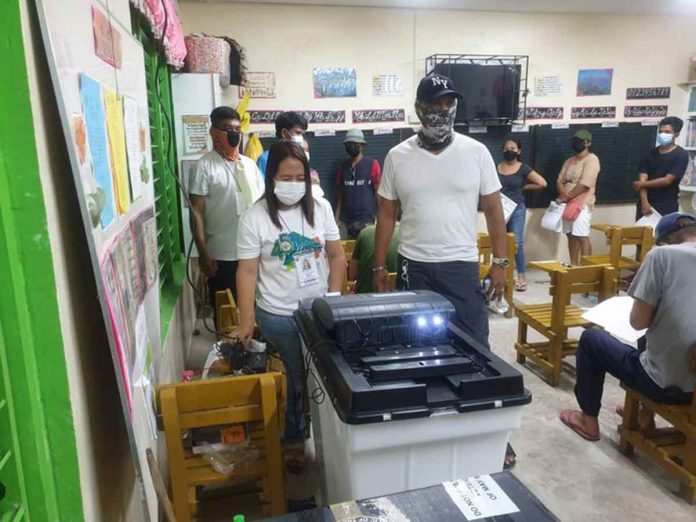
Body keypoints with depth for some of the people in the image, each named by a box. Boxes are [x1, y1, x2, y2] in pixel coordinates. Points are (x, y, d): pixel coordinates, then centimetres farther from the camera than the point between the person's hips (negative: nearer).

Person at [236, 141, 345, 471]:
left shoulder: (320, 208, -1)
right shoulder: (254, 217, -9)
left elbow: (336, 256, 4)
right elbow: (247, 271, -8)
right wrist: (246, 320, -11)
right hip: (278, 316, -2)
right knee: (291, 379, 10)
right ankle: (293, 439, 34)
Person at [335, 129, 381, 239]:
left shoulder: (372, 164, -3)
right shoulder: (343, 167, 10)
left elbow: (378, 192, -4)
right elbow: (341, 193, 13)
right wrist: (337, 215, 5)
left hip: (367, 218, -4)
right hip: (348, 218, 4)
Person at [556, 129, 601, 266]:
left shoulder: (591, 159, -8)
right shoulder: (569, 161, 16)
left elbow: (584, 184, -18)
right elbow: (560, 180, 9)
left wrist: (567, 197, -14)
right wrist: (563, 193, -13)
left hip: (582, 203, -7)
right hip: (567, 203, 7)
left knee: (582, 237, -10)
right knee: (571, 235, 10)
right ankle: (573, 265, 18)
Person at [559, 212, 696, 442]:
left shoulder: (662, 254, -12)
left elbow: (639, 322, -12)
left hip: (665, 382, -6)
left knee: (590, 339, 18)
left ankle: (589, 419, 28)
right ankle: (646, 414, 35)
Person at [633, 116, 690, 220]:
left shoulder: (681, 155, -4)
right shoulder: (651, 153, 7)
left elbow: (667, 180, -13)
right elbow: (642, 179, -3)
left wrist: (643, 184, -6)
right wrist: (644, 202, -15)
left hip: (667, 206, -4)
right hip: (646, 203, 4)